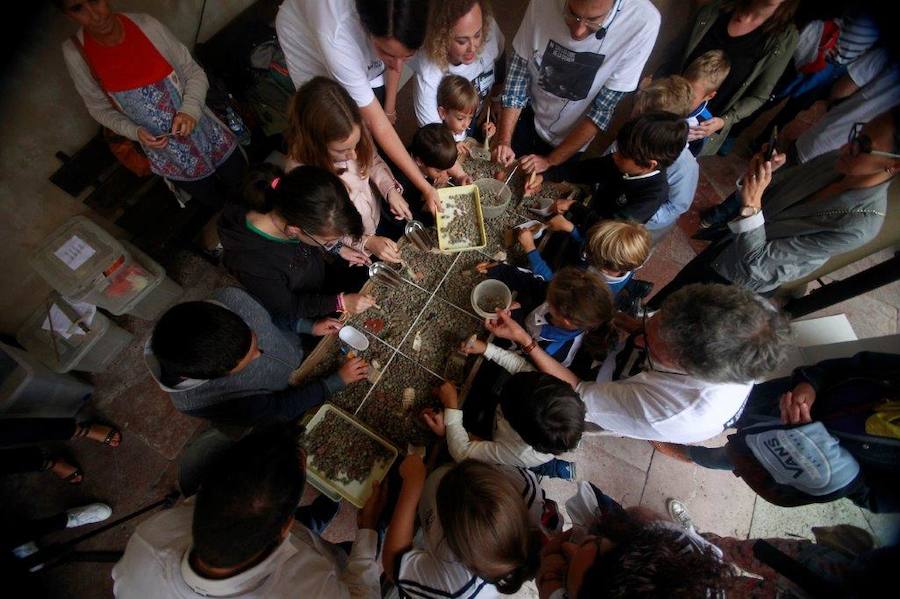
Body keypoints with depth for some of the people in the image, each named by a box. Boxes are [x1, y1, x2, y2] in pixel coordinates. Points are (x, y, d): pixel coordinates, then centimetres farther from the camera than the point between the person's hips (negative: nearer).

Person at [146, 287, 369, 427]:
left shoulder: (229, 298, -35)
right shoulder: (196, 401, -39)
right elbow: (279, 409, -26)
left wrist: (310, 326, -14)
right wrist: (339, 379, -25)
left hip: (300, 347, 3)